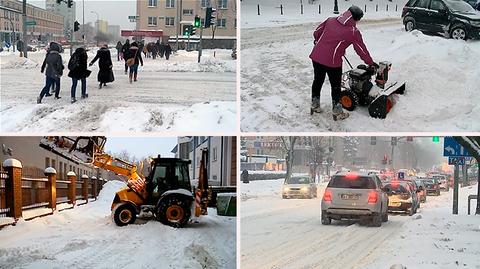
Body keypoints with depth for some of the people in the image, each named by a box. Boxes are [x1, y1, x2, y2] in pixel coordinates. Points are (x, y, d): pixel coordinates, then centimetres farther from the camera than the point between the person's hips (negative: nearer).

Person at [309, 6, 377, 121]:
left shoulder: (331, 20, 7)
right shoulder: (353, 32, -6)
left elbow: (317, 32, 15)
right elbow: (361, 50, 1)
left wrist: (318, 41, 37)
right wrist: (371, 63, 14)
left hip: (316, 56, 6)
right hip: (332, 61, -6)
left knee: (318, 80, 22)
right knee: (336, 86, 9)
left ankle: (315, 104, 36)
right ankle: (337, 112, 17)